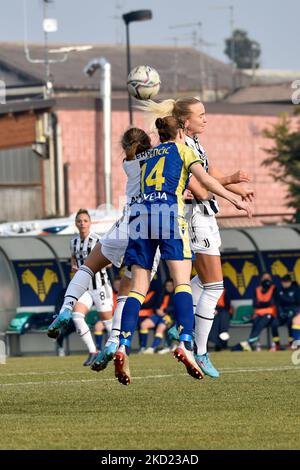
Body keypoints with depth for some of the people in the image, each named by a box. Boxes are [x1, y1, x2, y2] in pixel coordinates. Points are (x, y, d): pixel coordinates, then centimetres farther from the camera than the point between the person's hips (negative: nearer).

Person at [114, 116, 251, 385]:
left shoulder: (149, 156, 30)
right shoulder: (183, 150, 16)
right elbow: (204, 179, 2)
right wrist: (234, 199, 4)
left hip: (142, 213, 4)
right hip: (170, 212, -4)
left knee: (138, 288, 0)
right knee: (182, 283, -10)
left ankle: (123, 347, -17)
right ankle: (185, 343, -29)